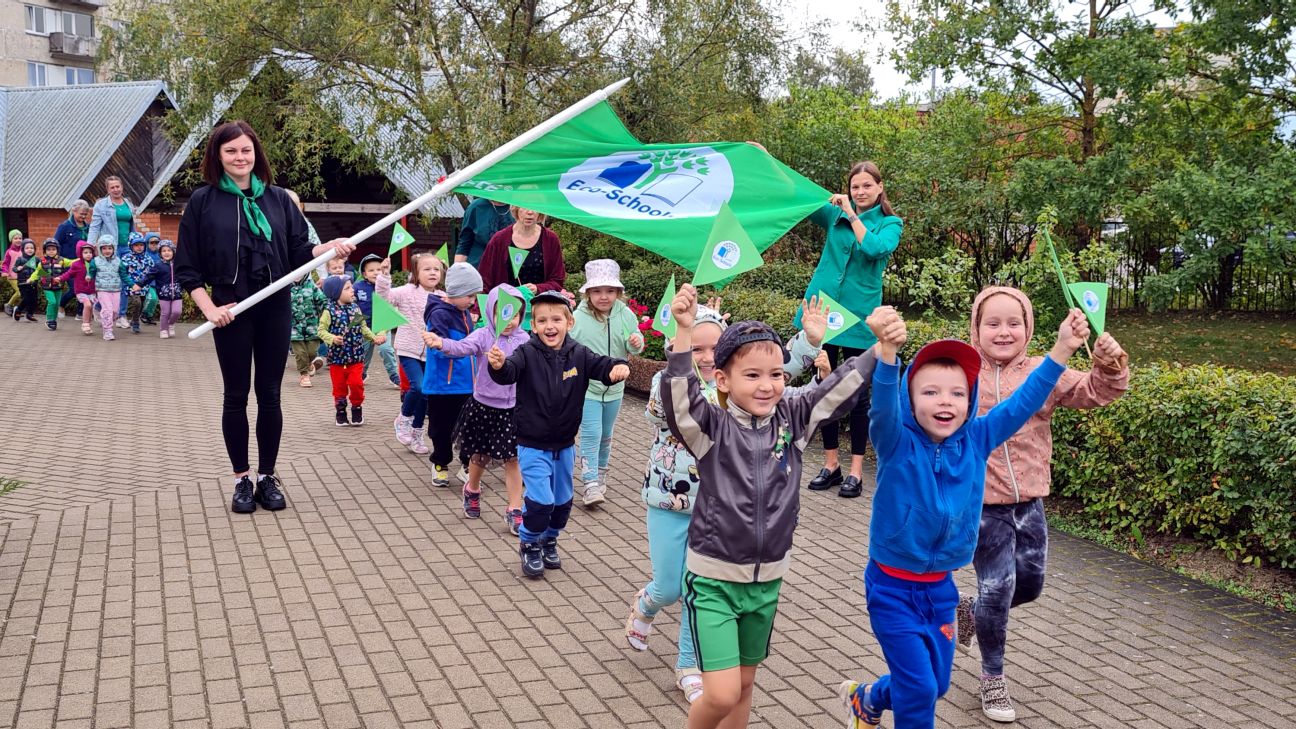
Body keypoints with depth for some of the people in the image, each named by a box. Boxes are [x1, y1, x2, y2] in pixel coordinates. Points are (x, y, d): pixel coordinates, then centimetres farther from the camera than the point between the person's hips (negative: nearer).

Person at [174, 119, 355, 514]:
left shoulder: (277, 198, 6)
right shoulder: (203, 201, 0)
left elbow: (298, 252, 7)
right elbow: (187, 267, 0)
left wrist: (328, 248, -12)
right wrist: (210, 308, -11)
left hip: (275, 310, 2)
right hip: (232, 312, -2)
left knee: (269, 396, 8)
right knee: (236, 396, 7)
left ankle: (267, 477, 19)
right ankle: (242, 481, 18)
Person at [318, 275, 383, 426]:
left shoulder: (355, 309, 4)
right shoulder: (330, 311, -9)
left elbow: (363, 328, 10)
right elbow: (322, 330, -10)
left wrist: (374, 337, -3)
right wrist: (332, 339, -26)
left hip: (356, 357, 2)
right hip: (337, 357, -2)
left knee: (356, 383, -5)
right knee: (339, 386, 7)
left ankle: (357, 409, 15)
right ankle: (340, 411, 23)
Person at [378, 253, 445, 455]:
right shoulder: (407, 292, -7)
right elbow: (384, 295, -19)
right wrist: (384, 275, -32)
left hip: (430, 353, 5)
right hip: (409, 351, -5)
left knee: (425, 392, 9)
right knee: (419, 387, -22)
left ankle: (416, 434, 25)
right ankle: (403, 419, 6)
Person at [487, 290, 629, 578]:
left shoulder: (578, 354, -5)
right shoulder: (527, 354, -15)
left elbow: (602, 366, -9)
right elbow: (509, 372, -30)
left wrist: (618, 367, -32)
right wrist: (499, 365, -54)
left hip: (564, 444, 4)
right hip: (532, 444, -4)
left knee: (562, 501, 16)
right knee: (540, 500, -11)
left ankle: (549, 541, 41)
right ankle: (529, 545, 15)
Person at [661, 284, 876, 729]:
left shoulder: (793, 420, -2)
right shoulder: (712, 426, -13)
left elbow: (842, 387, -6)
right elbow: (678, 396, -30)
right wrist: (684, 331, -43)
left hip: (767, 580, 5)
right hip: (714, 578, -4)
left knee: (744, 686, 18)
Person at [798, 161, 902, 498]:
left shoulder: (890, 223, 2)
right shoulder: (835, 214, 9)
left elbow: (875, 249, -17)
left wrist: (852, 215, -13)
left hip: (858, 315, -3)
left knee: (857, 393, 1)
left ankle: (856, 470, 8)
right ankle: (831, 464, 19)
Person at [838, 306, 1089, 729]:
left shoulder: (975, 442, -5)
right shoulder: (898, 445, -19)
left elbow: (1022, 403, -7)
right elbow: (883, 407, -38)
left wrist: (1061, 350, -18)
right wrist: (888, 351, -57)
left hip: (941, 586, 6)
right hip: (893, 587, -5)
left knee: (935, 684, 19)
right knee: (919, 688, -5)